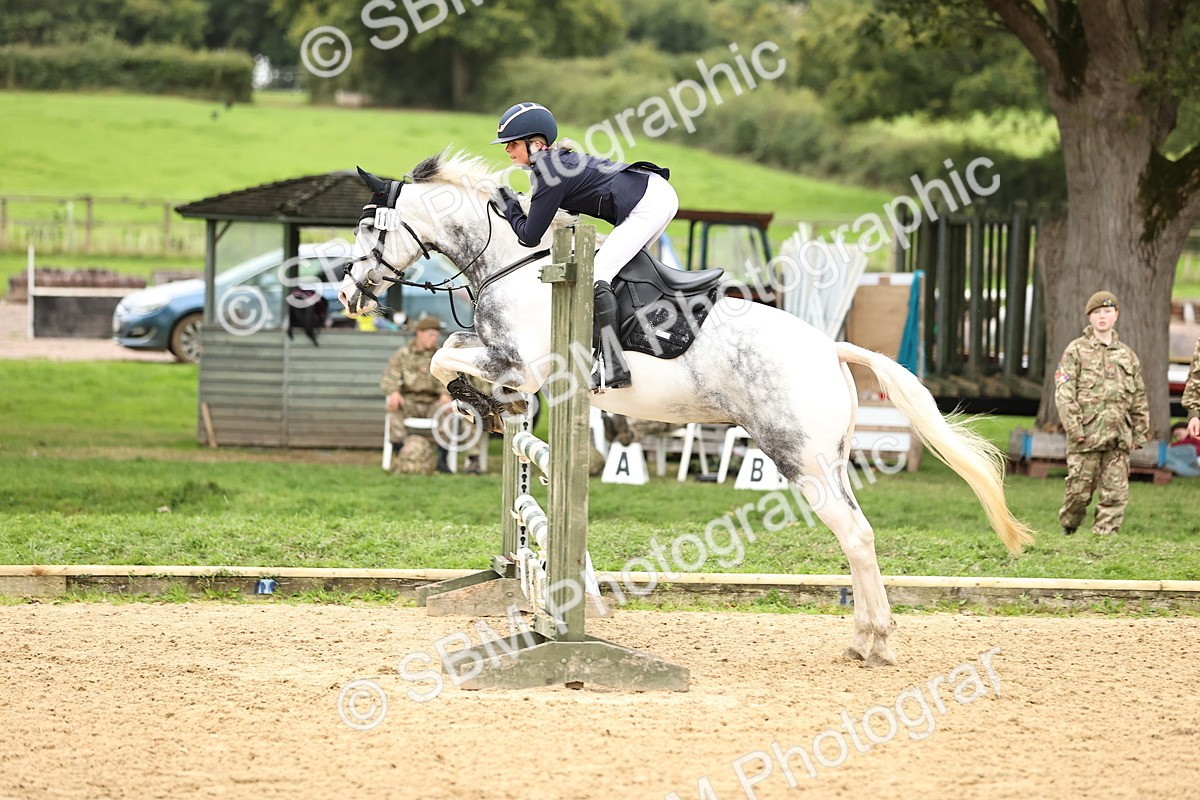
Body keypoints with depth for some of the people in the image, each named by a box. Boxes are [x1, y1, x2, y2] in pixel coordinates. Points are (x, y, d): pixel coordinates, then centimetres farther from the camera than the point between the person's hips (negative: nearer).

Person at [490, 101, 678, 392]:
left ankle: (613, 366, -22)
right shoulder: (558, 159, 17)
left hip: (647, 203, -11)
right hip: (660, 194, 11)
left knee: (596, 276, -15)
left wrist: (508, 205, 7)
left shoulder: (549, 172, -11)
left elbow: (530, 236, -8)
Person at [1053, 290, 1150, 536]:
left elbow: (1139, 398, 20)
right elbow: (1064, 392, -3)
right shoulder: (1076, 350, 5)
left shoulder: (1127, 355, 17)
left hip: (1119, 436, 3)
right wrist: (1073, 427, -12)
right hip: (1086, 434, -3)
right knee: (1079, 489, -1)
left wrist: (1140, 433, 13)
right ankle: (1068, 530, 20)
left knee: (1116, 493, -3)